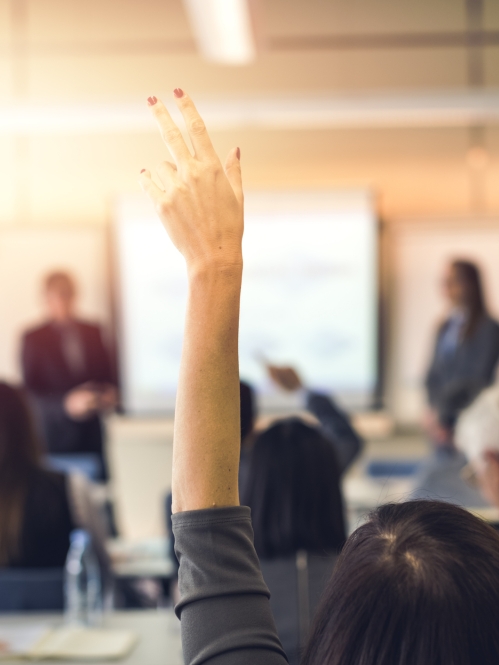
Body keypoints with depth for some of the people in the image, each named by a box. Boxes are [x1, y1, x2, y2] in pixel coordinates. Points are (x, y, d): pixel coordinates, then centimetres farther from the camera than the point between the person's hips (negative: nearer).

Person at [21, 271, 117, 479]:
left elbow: (106, 376, 20)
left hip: (92, 434, 3)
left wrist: (109, 395, -2)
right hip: (55, 436, -3)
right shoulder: (34, 339, -1)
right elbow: (30, 392, -4)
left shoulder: (92, 333, 11)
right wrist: (67, 403, -18)